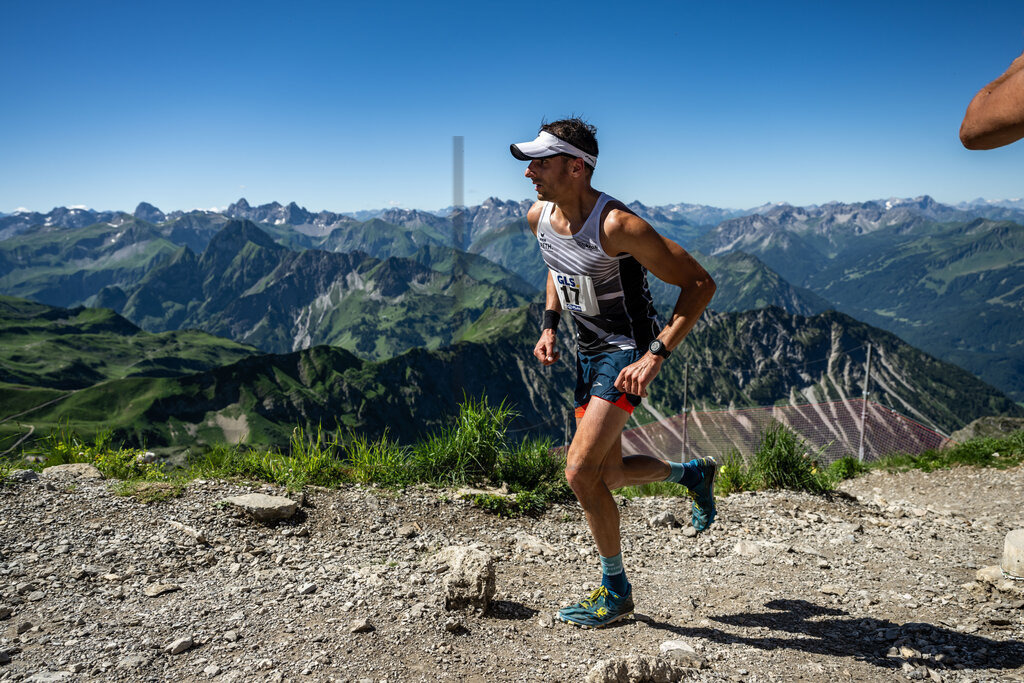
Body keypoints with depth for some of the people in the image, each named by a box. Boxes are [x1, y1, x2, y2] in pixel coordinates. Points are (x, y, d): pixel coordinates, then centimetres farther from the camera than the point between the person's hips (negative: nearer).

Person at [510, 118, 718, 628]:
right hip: (588, 352, 8)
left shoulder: (617, 225, -26)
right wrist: (549, 325, 4)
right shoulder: (539, 217, -3)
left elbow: (700, 284, -22)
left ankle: (616, 592, 6)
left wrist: (655, 355, -28)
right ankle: (693, 473, 43)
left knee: (580, 470, -15)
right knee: (609, 477, 15)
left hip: (628, 352, -8)